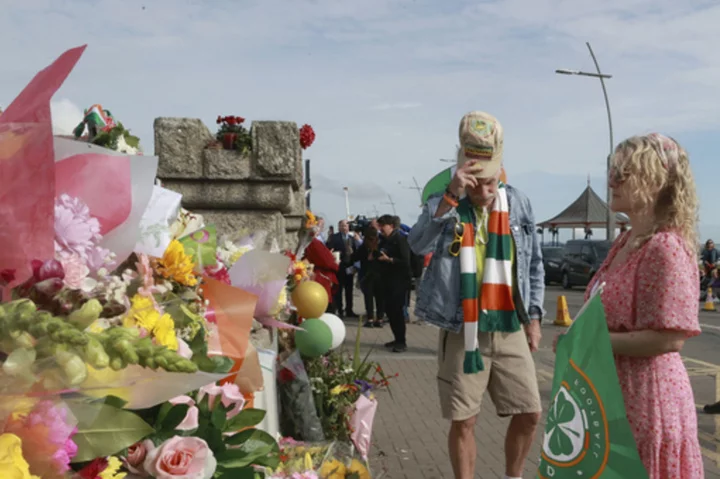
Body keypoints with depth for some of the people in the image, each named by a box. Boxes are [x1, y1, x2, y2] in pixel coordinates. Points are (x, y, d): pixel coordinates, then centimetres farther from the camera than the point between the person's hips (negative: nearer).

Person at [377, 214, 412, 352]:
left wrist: (389, 259, -23)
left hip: (399, 281, -8)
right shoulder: (386, 241, 15)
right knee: (389, 310, 7)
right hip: (388, 280, 8)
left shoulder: (400, 239, -9)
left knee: (396, 310, -9)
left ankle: (402, 342, -2)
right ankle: (397, 339, 17)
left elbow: (406, 262, -17)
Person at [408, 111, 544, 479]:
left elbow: (534, 263, 12)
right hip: (463, 333, -3)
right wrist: (451, 197, -33)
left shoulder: (519, 204, 4)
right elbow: (418, 244, -26)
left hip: (510, 331, 4)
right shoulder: (443, 205, -6)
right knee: (463, 420, 5)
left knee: (529, 413, 11)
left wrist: (533, 316, 9)